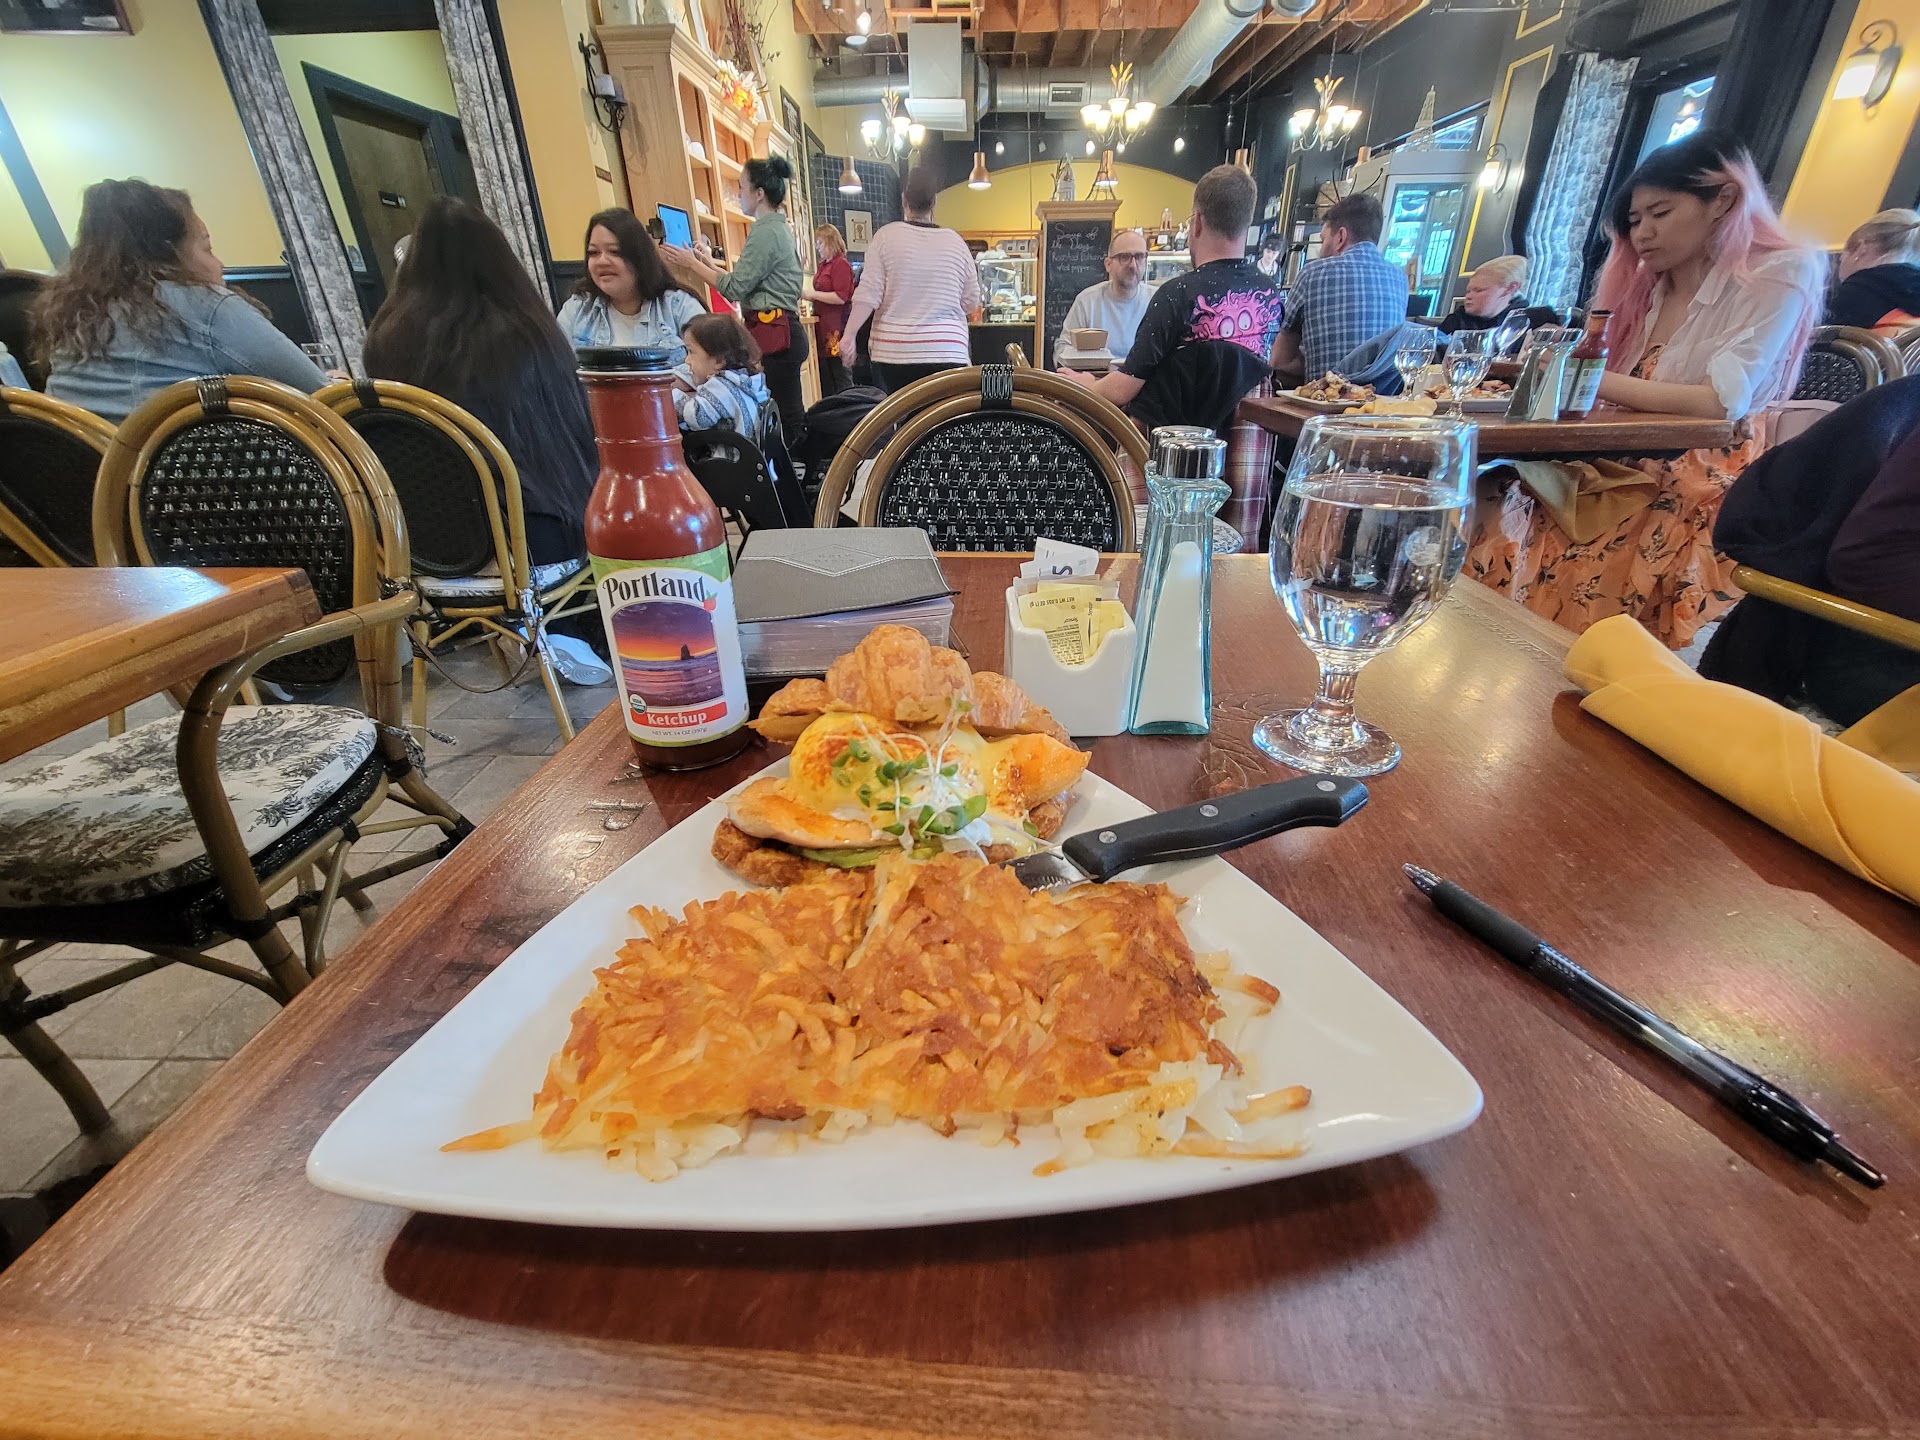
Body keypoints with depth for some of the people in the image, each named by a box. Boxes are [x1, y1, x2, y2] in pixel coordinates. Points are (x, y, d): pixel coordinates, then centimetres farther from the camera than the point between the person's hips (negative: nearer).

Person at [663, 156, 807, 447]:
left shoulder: (766, 232, -10)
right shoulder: (777, 228, 20)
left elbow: (736, 288, -11)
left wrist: (693, 264, 1)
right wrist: (708, 262, 24)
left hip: (773, 334, -10)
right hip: (780, 329, 10)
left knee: (785, 414, -9)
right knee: (790, 412, 8)